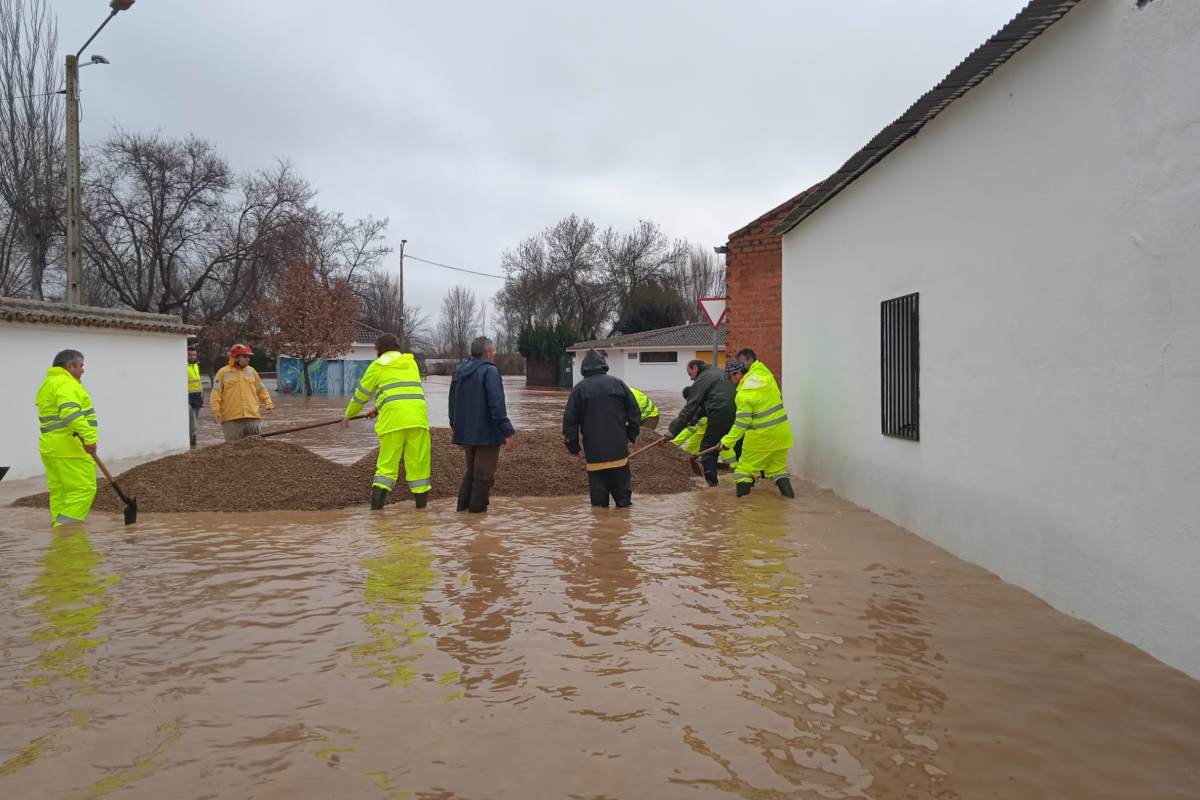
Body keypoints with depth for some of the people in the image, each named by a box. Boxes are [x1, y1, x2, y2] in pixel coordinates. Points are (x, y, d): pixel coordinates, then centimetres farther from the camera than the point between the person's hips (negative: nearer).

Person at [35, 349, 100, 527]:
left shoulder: (47, 385, 20)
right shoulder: (67, 384, -13)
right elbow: (70, 413, -29)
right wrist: (90, 437, -33)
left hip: (51, 447, 10)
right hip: (70, 448, -10)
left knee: (59, 491, 11)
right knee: (83, 489, -7)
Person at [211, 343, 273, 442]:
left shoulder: (252, 371, 12)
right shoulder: (223, 372, 1)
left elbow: (261, 390, 17)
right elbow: (216, 394, -2)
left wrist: (268, 404, 5)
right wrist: (216, 411, -11)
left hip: (252, 417, 3)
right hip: (231, 419, -3)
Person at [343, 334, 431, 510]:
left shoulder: (378, 366, 10)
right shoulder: (411, 362, 22)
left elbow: (361, 393, 18)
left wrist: (349, 415, 35)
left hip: (393, 418, -2)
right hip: (417, 417, 2)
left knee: (387, 462, 4)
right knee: (418, 462, 5)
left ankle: (376, 507, -1)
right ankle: (421, 505, 8)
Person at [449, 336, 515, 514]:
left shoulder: (459, 371, 12)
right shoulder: (490, 371, -14)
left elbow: (453, 403, 17)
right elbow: (496, 404, -21)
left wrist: (456, 429, 25)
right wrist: (507, 432, -17)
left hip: (466, 433, 8)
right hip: (487, 434, -8)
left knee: (471, 471, 21)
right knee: (484, 474, 2)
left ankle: (463, 504, 21)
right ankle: (478, 507, 6)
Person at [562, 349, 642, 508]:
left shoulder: (580, 388, 0)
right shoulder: (618, 383, 4)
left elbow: (570, 419, 0)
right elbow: (634, 412, 6)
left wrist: (573, 446, 8)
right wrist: (632, 436, 16)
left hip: (594, 452, -1)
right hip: (618, 449, 1)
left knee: (598, 496, 5)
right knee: (622, 490, 11)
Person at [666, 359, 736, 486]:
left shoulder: (701, 380, -2)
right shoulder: (719, 372, 22)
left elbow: (690, 408, -7)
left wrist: (673, 429, -6)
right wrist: (698, 415, 21)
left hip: (720, 416, -7)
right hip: (737, 413, 8)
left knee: (708, 447, 7)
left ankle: (711, 479, 3)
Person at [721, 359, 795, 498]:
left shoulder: (744, 393, -18)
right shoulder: (763, 374, 0)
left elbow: (742, 423, -18)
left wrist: (728, 441, -12)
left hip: (761, 436, -7)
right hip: (781, 432, 7)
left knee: (745, 468, 6)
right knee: (778, 466, 18)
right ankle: (788, 493, 12)